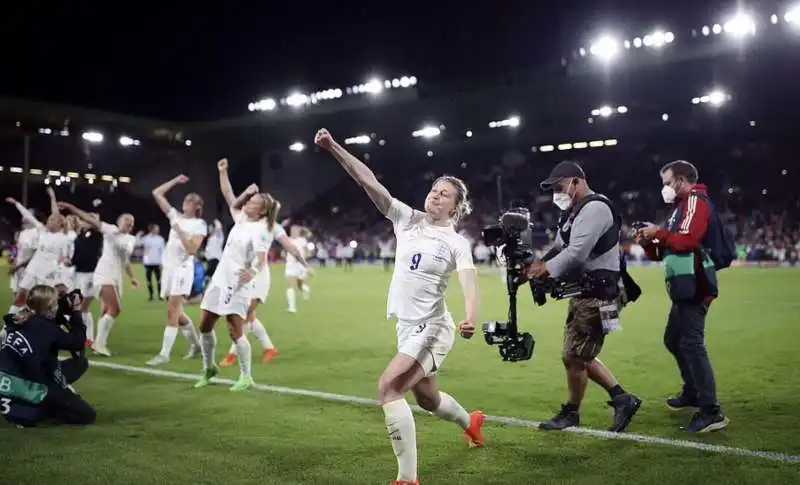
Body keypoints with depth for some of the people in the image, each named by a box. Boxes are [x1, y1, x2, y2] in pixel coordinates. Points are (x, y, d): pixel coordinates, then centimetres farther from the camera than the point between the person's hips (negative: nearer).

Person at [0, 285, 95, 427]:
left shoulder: (22, 320, 6)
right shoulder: (45, 327, -15)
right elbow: (78, 343, -6)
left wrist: (62, 312, 8)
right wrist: (76, 312, -2)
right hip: (24, 387, -9)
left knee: (80, 362, 14)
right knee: (88, 416, -4)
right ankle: (28, 412, -5)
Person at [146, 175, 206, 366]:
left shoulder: (199, 224, -4)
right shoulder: (176, 216, 12)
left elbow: (192, 249, -15)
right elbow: (156, 193, 12)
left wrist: (179, 231, -15)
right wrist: (176, 180, 11)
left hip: (182, 269, -7)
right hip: (168, 268, 7)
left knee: (172, 311, -11)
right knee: (176, 312, 12)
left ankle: (164, 354, -9)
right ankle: (195, 345, 28)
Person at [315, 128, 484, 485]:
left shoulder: (456, 243, -9)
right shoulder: (408, 219, 2)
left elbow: (469, 284, -24)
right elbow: (369, 182, -5)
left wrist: (471, 319, -45)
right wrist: (333, 148, -12)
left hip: (431, 330, -6)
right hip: (407, 327, 6)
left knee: (388, 387, -22)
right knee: (427, 400, 23)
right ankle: (471, 422, 55)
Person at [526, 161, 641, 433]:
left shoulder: (594, 208, -15)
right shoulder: (575, 212, 17)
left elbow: (576, 253, -24)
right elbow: (560, 249, 13)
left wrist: (545, 269, -17)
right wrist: (540, 264, -6)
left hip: (597, 295, -10)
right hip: (583, 293, 10)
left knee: (574, 356, 0)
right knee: (580, 356, 15)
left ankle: (571, 413, 18)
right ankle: (623, 399, 24)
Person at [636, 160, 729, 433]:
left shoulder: (695, 202, -8)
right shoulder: (682, 206, 21)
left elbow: (687, 241, -24)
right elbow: (667, 253, 21)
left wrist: (658, 233, -13)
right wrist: (648, 244, 4)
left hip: (694, 287, -11)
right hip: (685, 288, 11)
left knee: (691, 344, -14)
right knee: (673, 340, 20)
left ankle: (712, 412, -13)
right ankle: (693, 392, 34)